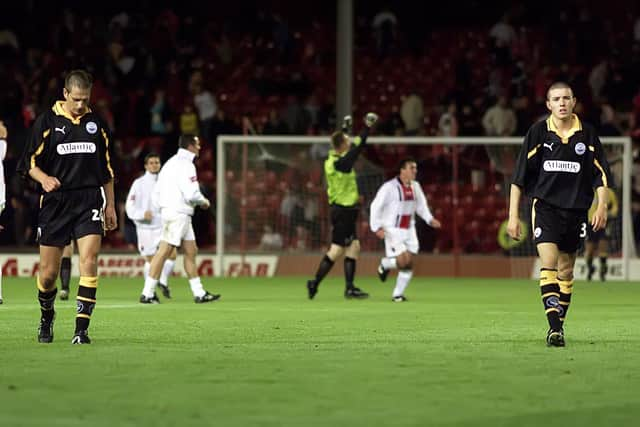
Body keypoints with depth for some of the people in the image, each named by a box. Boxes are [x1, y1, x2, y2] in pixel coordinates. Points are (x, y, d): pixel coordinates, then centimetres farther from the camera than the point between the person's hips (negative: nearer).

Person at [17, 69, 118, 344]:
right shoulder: (47, 121, 1)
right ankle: (46, 317, 32)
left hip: (89, 201, 1)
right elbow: (30, 163, 2)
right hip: (55, 202, -1)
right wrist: (44, 178, -19)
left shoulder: (96, 123, 10)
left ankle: (81, 329, -15)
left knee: (89, 262, -17)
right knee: (48, 272, 2)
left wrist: (110, 205, 16)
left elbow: (107, 169, 18)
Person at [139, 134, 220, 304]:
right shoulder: (185, 164, -12)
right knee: (164, 251, -9)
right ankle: (147, 293, -9)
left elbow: (156, 193, 18)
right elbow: (191, 194, -20)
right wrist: (204, 201, -2)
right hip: (177, 214, -10)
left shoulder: (171, 163, 18)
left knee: (191, 251, 11)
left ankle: (199, 293, 12)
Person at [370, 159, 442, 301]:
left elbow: (421, 205, 18)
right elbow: (376, 206, -12)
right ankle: (384, 265, 17)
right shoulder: (390, 187, -13)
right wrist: (377, 227, -19)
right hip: (393, 230, -6)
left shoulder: (415, 186, 6)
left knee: (408, 264, -2)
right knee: (403, 261, -15)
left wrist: (430, 219, 2)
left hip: (409, 230, 6)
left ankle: (397, 294, 10)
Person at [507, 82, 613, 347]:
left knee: (566, 270, 9)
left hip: (576, 209, 2)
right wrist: (513, 216, -2)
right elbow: (519, 177, 1)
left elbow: (601, 175, 7)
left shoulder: (586, 134, 2)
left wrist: (601, 207, -6)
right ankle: (554, 328, -24)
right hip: (545, 206, -2)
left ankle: (559, 324, 23)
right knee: (548, 263, -18)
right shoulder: (538, 133, -2)